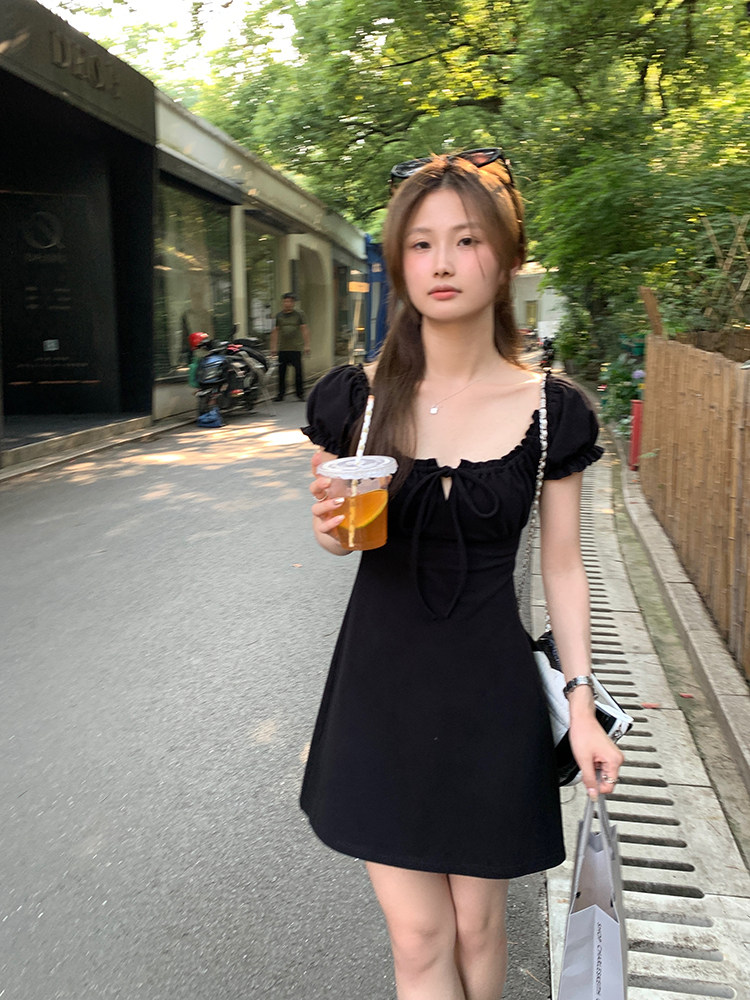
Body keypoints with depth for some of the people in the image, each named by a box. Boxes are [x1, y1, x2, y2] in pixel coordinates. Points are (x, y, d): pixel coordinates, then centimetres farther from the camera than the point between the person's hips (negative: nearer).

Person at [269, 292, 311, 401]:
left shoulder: (298, 314, 3)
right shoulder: (279, 315, 10)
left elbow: (304, 330, 3)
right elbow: (275, 331, 14)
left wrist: (306, 345, -4)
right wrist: (273, 347, 10)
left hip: (296, 348, -2)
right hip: (282, 349, 2)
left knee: (298, 371, -2)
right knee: (281, 372, 2)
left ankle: (300, 393, 11)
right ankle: (280, 394, 11)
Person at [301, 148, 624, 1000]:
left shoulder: (551, 411, -7)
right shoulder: (354, 396, -6)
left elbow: (562, 568, 0)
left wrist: (580, 701, -3)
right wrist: (330, 529, -16)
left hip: (490, 690, 0)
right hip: (379, 683, 1)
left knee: (476, 927, 16)